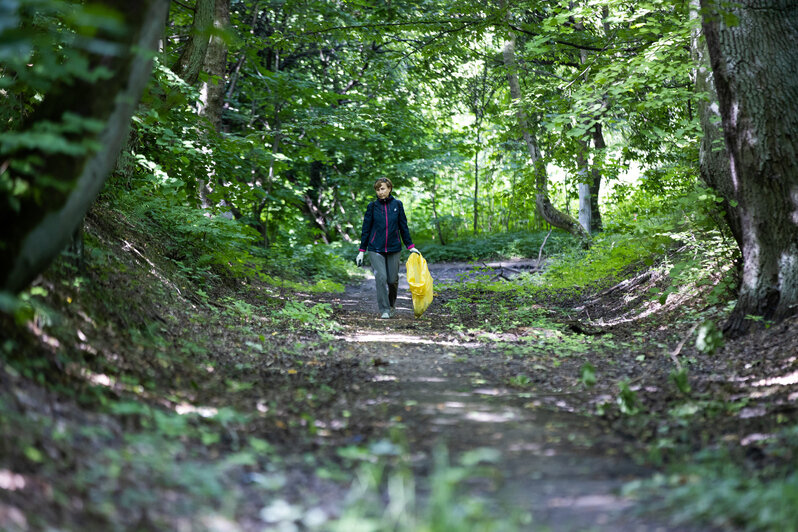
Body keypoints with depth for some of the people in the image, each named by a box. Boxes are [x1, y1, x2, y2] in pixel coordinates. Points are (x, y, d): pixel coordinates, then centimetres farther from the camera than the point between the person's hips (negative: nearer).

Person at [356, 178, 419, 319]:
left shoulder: (397, 204, 2)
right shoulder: (372, 206, 0)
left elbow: (403, 226, 8)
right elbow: (366, 229, 4)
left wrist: (410, 246, 4)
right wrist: (362, 251, 3)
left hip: (393, 248, 1)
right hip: (376, 249, -1)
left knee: (393, 279, 3)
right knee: (381, 278, -12)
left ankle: (392, 305, 30)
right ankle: (384, 310, -3)